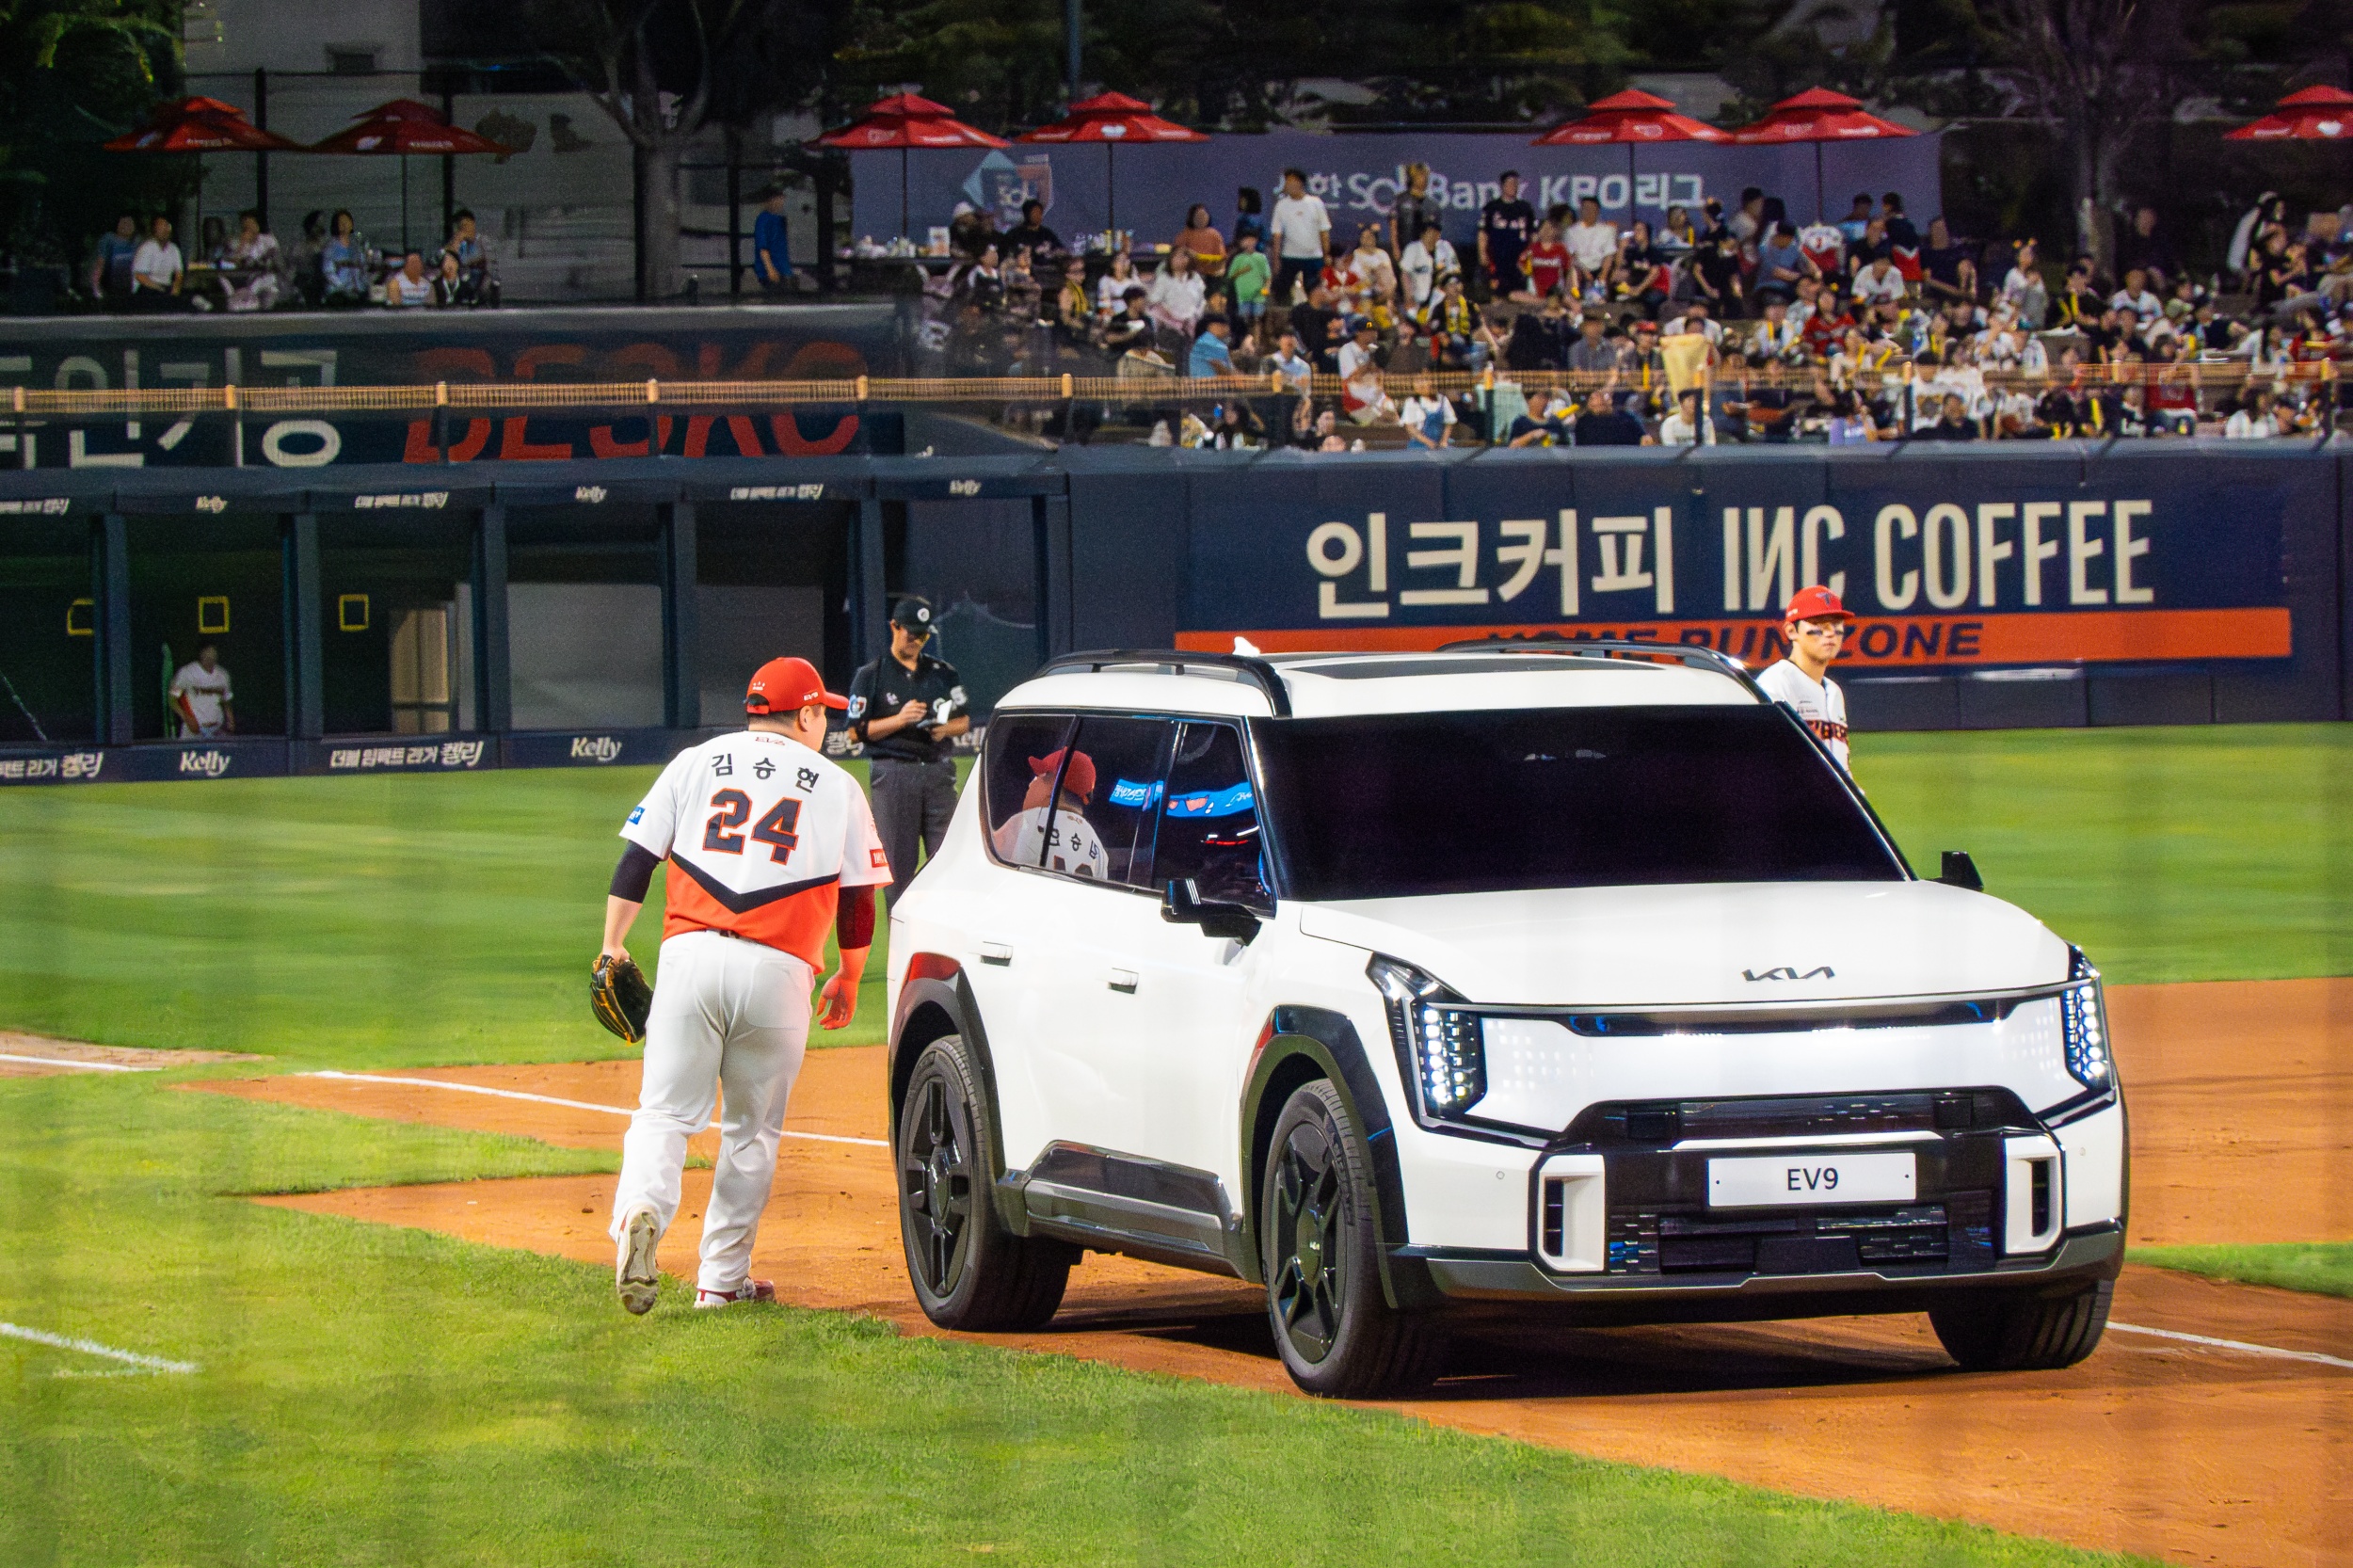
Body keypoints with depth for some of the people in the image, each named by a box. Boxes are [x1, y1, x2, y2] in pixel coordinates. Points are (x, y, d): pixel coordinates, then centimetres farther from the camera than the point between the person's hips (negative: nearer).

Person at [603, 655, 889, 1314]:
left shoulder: (694, 764, 14)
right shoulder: (837, 787, 12)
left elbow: (636, 859, 7)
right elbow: (857, 902, 13)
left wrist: (613, 943, 12)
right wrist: (849, 979, 27)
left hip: (691, 955, 1)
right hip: (779, 967, 0)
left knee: (666, 1112, -2)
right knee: (752, 1130, 11)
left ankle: (640, 1212, -31)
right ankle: (722, 1279, 13)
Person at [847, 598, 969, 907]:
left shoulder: (944, 673, 15)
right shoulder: (870, 677, 5)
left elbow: (965, 720, 18)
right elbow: (856, 731, -1)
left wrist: (945, 729, -4)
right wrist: (899, 720, -14)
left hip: (938, 774, 3)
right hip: (893, 775, -3)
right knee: (899, 865, -2)